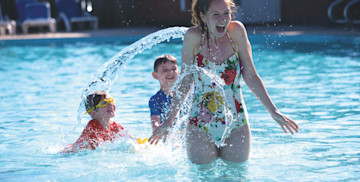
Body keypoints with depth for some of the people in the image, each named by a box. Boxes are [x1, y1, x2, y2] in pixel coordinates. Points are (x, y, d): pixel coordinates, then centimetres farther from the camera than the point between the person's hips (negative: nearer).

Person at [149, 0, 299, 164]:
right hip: (200, 127, -1)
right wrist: (168, 121, -1)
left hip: (236, 125, 1)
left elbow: (251, 76, -1)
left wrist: (274, 111, -2)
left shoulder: (237, 31, -7)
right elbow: (185, 82, -2)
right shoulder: (194, 37, -10)